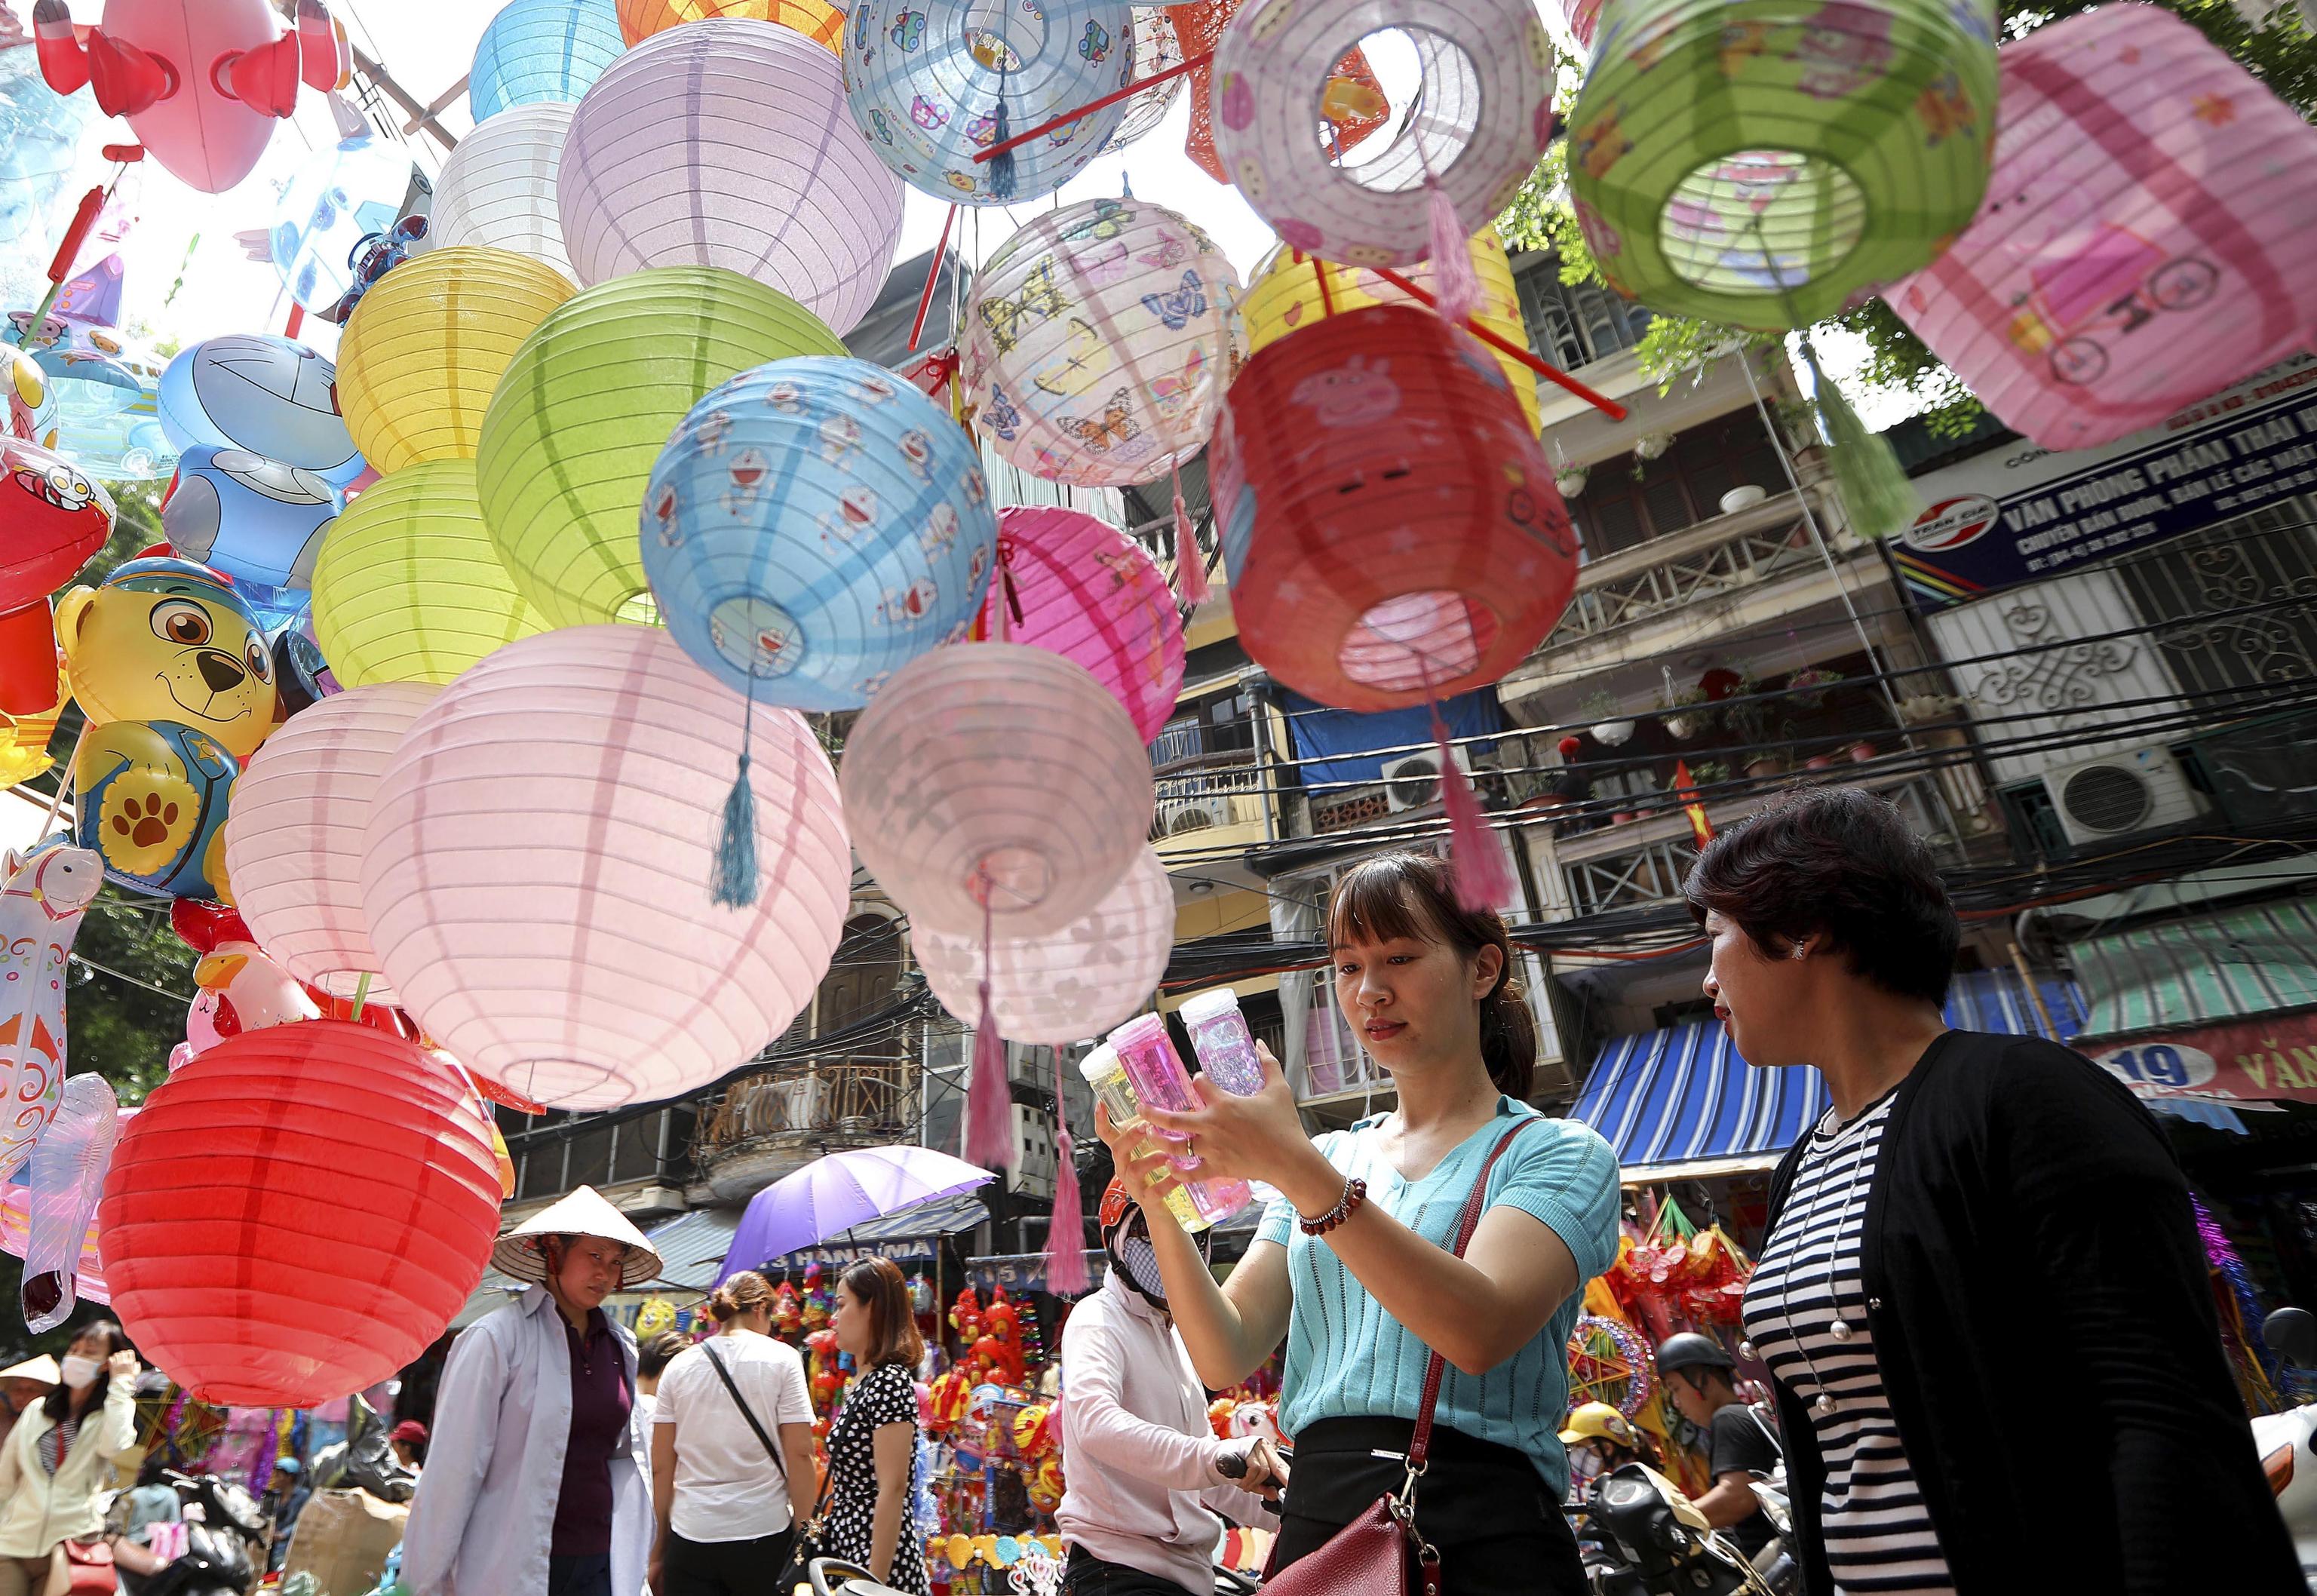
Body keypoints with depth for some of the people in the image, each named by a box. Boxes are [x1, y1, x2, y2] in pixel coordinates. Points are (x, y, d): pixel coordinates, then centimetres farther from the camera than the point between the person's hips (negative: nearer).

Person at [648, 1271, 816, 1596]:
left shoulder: (679, 1366, 5)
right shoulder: (782, 1359, -5)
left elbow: (661, 1466, 5)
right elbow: (799, 1455, -8)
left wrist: (660, 1545, 14)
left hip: (690, 1538, 2)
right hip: (764, 1535, -2)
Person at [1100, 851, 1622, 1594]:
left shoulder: (1561, 1153, -3)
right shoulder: (1326, 1161, 10)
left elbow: (1481, 1330, -21)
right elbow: (1227, 1358, 2)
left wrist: (1294, 1166, -30)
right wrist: (1158, 1205, -14)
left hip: (1486, 1536, -3)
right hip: (1317, 1517, 3)